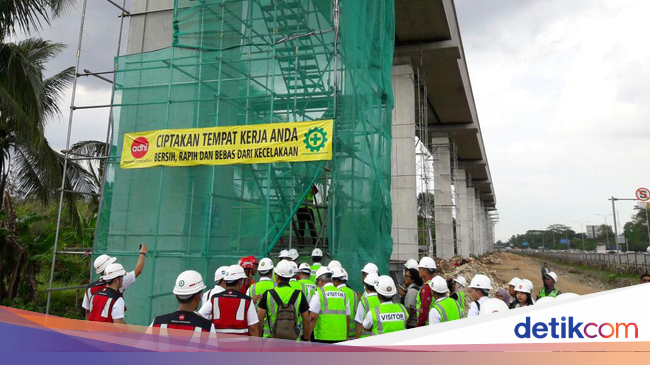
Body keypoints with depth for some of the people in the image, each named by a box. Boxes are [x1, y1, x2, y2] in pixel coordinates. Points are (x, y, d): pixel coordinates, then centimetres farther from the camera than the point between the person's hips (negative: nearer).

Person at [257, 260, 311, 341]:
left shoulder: (268, 294, -4)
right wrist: (306, 339, 14)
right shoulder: (299, 295, -2)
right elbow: (306, 320, 1)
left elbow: (259, 319, -2)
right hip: (293, 341, 0)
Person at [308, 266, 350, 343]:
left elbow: (313, 318, -12)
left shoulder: (319, 292, -5)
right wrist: (346, 337, 22)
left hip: (322, 338, -5)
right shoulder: (343, 294, 11)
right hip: (341, 337, 5)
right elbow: (347, 318, 13)